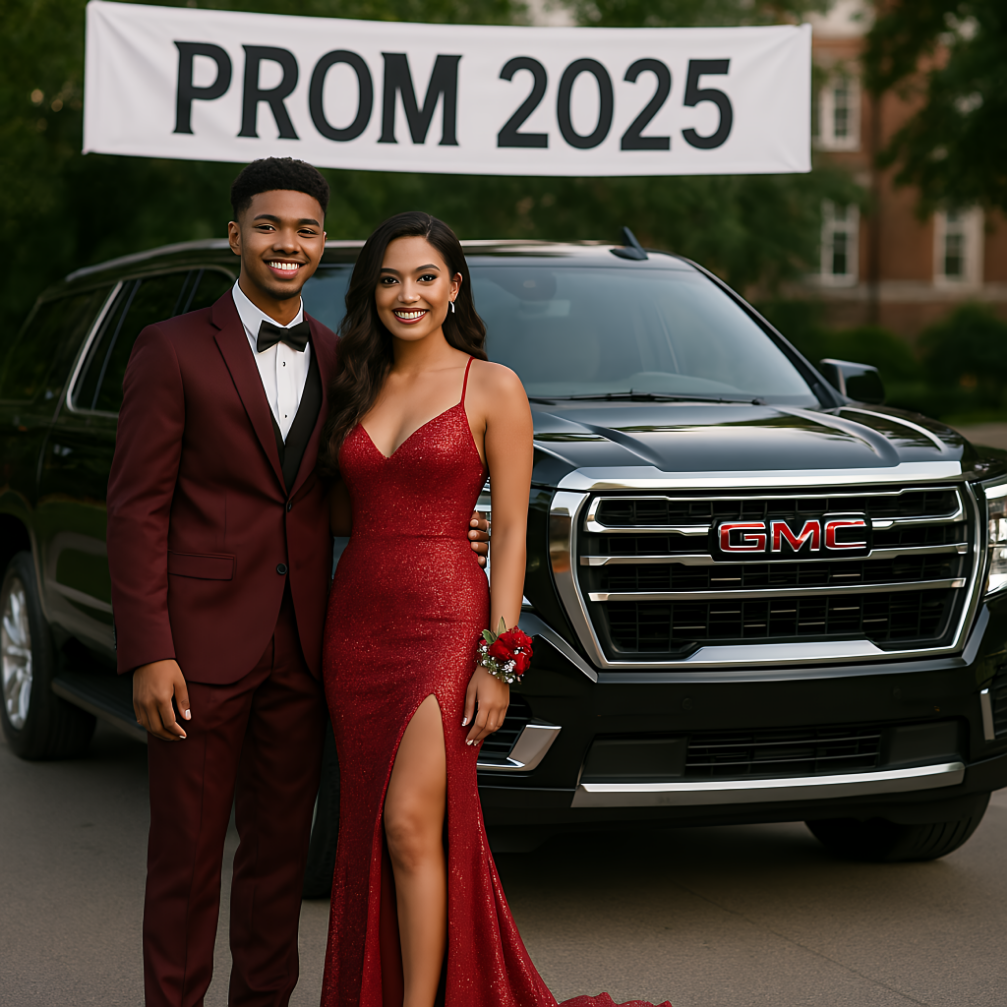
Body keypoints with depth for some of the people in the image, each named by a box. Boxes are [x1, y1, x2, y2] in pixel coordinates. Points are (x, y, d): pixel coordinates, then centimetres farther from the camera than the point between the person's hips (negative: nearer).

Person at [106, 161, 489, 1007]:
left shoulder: (337, 360, 11)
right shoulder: (174, 350, -4)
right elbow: (137, 508, -7)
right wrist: (148, 654, -14)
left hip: (301, 650, 5)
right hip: (204, 643, -4)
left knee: (282, 846, 12)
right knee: (187, 852, 3)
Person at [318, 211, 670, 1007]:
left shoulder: (493, 388, -2)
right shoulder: (355, 390, 13)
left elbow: (510, 532, -6)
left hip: (445, 625, -5)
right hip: (356, 628, 5)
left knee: (410, 825, -15)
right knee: (368, 834, 7)